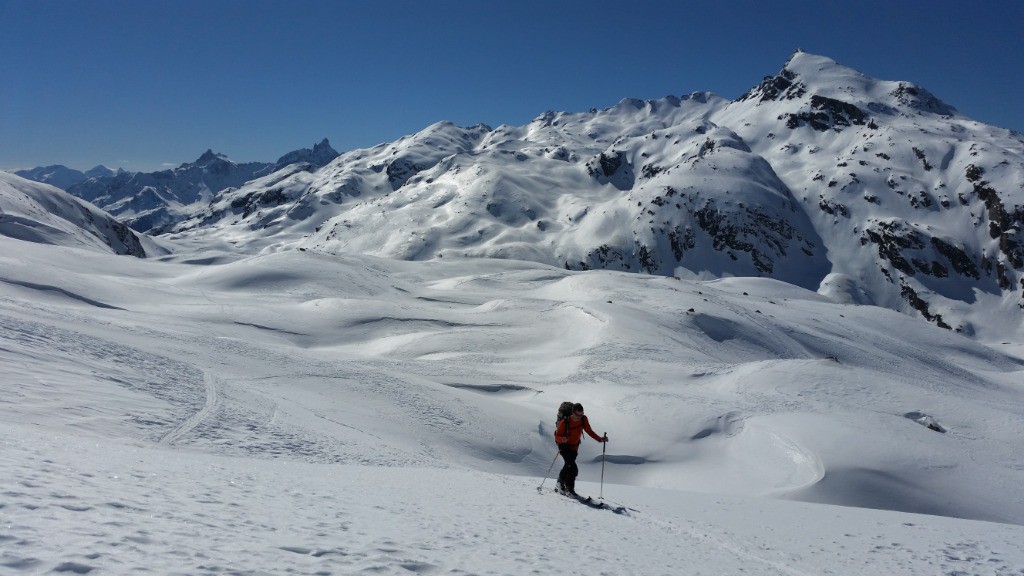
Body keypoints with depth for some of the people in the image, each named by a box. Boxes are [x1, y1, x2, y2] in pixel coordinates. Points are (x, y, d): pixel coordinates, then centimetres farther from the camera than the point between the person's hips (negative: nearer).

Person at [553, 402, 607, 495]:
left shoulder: (583, 419, -13)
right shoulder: (564, 422, -26)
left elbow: (589, 431, -1)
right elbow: (557, 436, -22)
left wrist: (600, 439, -11)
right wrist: (562, 439, -44)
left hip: (574, 447, 5)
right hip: (564, 446, -5)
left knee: (568, 466, 18)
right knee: (573, 469, -19)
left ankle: (561, 482, 41)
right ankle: (570, 489, -6)